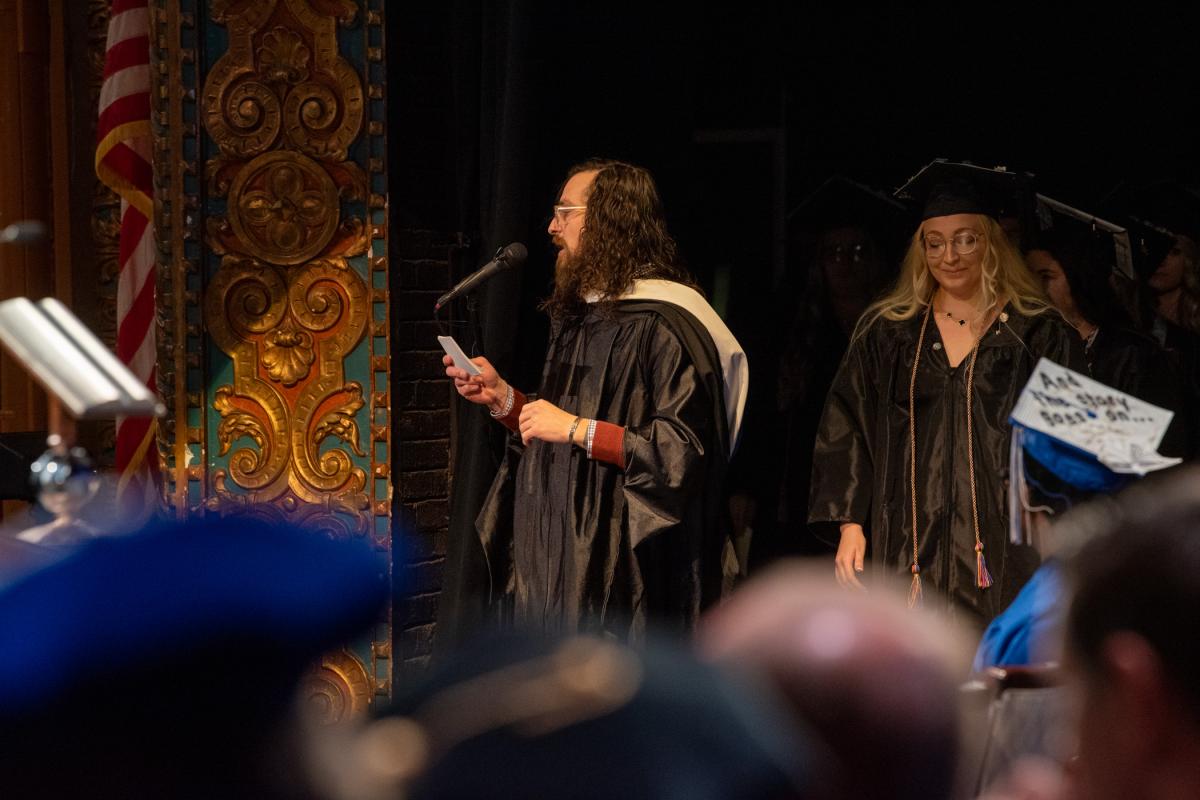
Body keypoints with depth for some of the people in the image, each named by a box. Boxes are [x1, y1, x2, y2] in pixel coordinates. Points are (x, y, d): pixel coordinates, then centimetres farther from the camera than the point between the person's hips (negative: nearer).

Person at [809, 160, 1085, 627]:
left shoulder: (1040, 336, 5)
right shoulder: (886, 334, 11)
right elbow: (846, 432, 8)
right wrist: (850, 524, -3)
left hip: (1003, 552, -1)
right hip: (908, 553, 2)